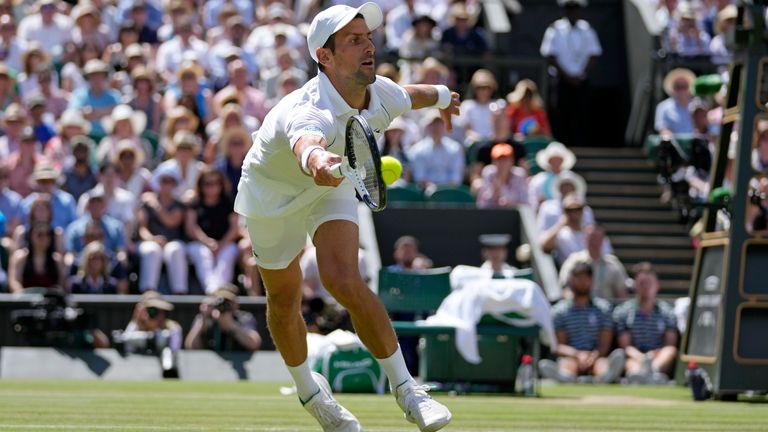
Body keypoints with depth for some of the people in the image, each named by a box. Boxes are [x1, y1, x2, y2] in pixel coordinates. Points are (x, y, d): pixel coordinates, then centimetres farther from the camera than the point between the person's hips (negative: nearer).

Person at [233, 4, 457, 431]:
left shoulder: (381, 93, -24)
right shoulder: (309, 112, -45)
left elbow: (408, 96, 4)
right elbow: (306, 143, -71)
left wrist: (441, 96, 26)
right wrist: (317, 162, -95)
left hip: (332, 187, 3)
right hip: (272, 193, -3)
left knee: (345, 282, -20)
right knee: (284, 298, 15)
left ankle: (406, 388, -11)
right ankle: (307, 388, 42)